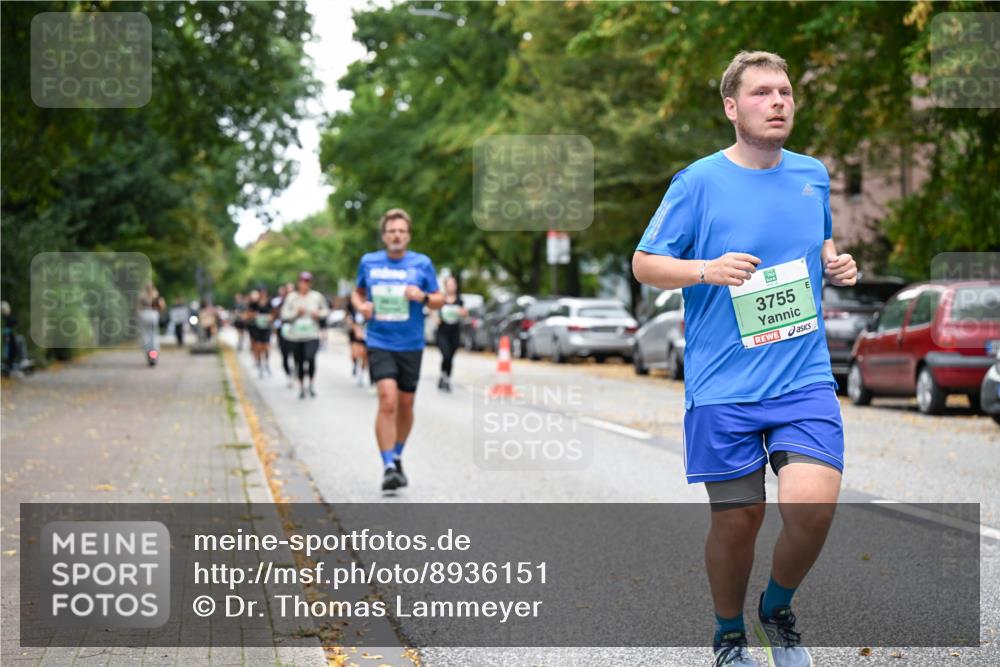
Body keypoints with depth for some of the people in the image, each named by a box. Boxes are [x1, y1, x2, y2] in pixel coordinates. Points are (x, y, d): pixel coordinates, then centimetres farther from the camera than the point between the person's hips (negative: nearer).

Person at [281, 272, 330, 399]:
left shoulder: (317, 296, 4)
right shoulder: (291, 297, 4)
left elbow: (326, 311, 15)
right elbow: (284, 315, 1)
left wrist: (319, 314, -6)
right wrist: (296, 313, -14)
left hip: (312, 335, -1)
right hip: (295, 336, 1)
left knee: (310, 357, -22)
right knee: (299, 362, 7)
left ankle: (311, 383, -2)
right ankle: (301, 386, 27)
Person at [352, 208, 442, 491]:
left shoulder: (422, 263, 1)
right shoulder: (368, 262, 4)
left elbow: (439, 300, 6)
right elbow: (357, 292, 20)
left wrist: (423, 297, -15)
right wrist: (361, 306, -2)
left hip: (411, 345, 1)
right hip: (379, 343, -1)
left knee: (405, 406, 10)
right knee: (387, 400, -18)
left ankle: (397, 457, 33)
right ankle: (388, 466, -17)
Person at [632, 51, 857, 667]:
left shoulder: (814, 175, 9)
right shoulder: (699, 182, -3)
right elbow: (644, 263, 0)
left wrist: (836, 265, 4)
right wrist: (709, 270, -18)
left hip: (804, 378, 2)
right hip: (724, 384, -2)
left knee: (812, 505, -16)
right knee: (737, 521, 3)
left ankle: (778, 610, 13)